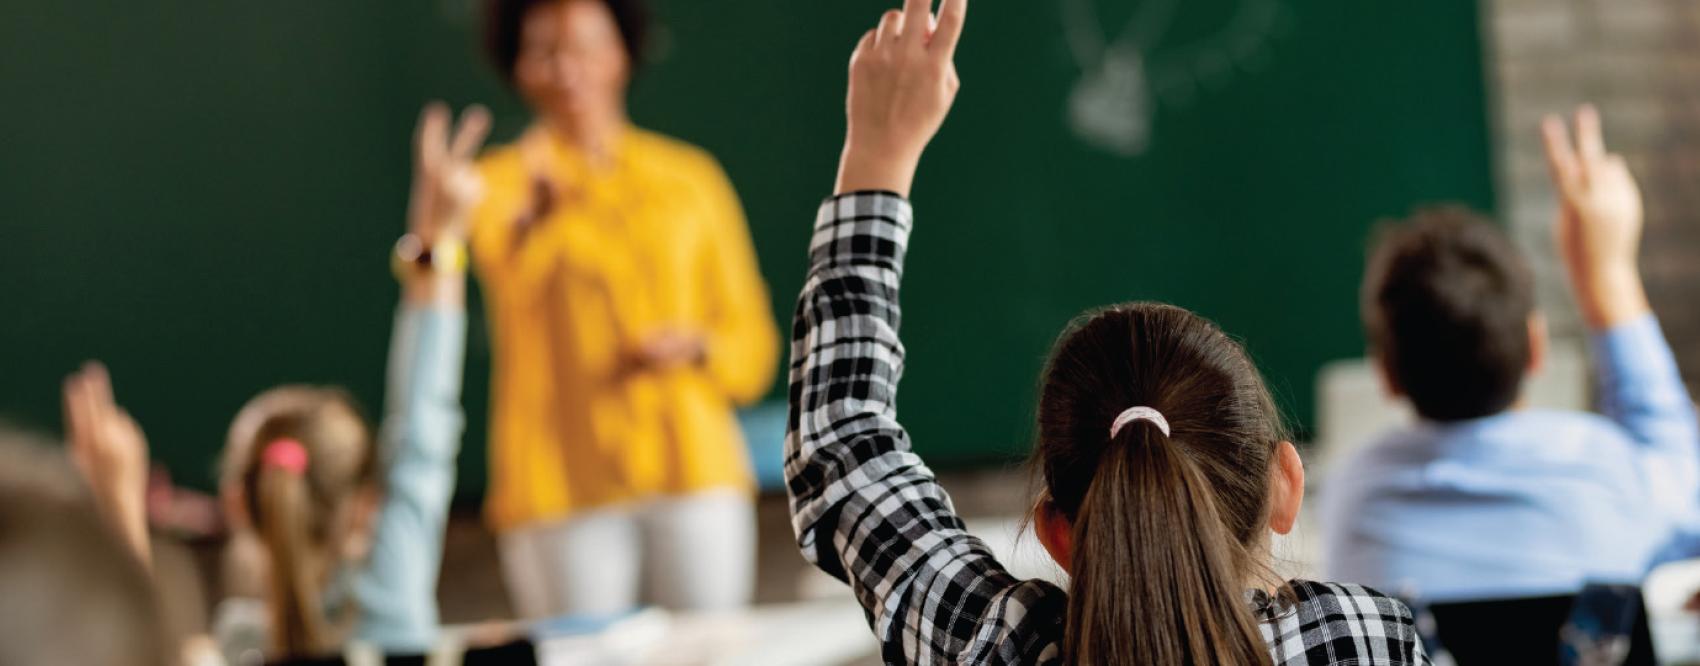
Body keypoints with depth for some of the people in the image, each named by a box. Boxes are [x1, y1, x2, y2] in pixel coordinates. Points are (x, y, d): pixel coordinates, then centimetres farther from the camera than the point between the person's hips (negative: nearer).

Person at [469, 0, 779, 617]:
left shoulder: (691, 177, 13)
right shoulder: (500, 184, 5)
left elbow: (753, 340, 14)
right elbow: (513, 273, -19)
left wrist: (695, 347, -7)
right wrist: (540, 209, -39)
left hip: (693, 472, 2)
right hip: (563, 490, -2)